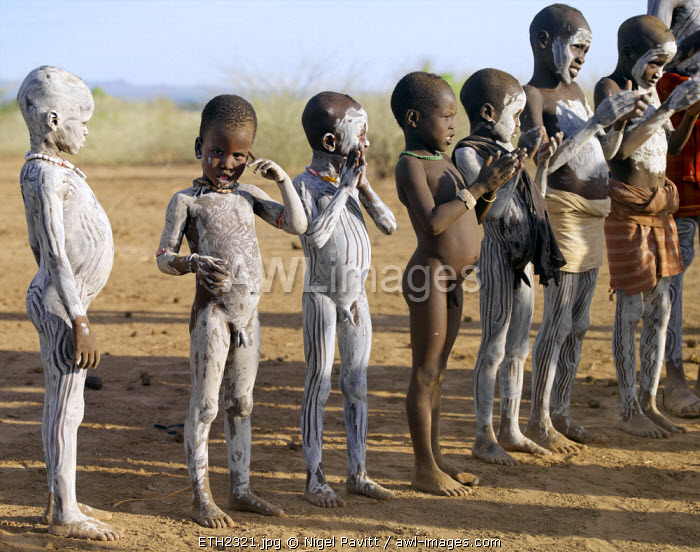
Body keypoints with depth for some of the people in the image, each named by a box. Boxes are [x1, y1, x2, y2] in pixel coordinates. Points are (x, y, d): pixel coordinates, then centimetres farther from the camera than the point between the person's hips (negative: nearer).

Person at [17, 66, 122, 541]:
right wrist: (80, 323, -24)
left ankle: (62, 501, 25)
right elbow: (54, 252, -23)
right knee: (65, 408, -3)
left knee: (65, 405, 15)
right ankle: (65, 514, 5)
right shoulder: (45, 175, -19)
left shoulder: (48, 169, 12)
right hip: (62, 305, -10)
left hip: (60, 300, 10)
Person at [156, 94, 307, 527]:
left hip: (248, 315, 6)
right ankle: (201, 498, 6)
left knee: (241, 403, 13)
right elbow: (164, 257, -4)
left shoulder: (248, 195, 10)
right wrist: (194, 263, -23)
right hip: (212, 314, -5)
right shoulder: (186, 200, -4)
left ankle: (241, 490, 22)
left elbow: (297, 224, 4)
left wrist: (284, 180, -4)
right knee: (205, 405, -1)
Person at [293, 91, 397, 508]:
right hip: (322, 296, -6)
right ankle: (315, 477, 6)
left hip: (357, 296, 6)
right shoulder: (306, 184, -12)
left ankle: (358, 473, 18)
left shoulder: (353, 180, 6)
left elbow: (389, 225, 2)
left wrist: (364, 188, -10)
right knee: (319, 384, -1)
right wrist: (343, 189, -23)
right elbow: (316, 236, -27)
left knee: (357, 385, 10)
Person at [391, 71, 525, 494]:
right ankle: (424, 468, 6)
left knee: (438, 372, 15)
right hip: (428, 278, -9)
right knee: (425, 373, -1)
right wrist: (479, 186, -22)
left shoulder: (444, 161, 14)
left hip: (452, 280, 9)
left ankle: (435, 459, 25)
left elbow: (473, 217, 18)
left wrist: (493, 184, 1)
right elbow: (433, 221, -27)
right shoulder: (411, 165, -14)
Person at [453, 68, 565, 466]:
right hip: (498, 255, -8)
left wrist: (544, 163, 13)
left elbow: (534, 204, 20)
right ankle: (485, 437, 7)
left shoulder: (505, 152, 14)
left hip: (524, 258, 8)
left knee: (518, 349, 13)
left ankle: (510, 430, 23)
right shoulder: (468, 153, -11)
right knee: (494, 349, -2)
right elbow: (494, 207, -23)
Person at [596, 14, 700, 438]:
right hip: (628, 211, -8)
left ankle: (649, 402, 17)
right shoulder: (610, 87, -10)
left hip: (659, 209, 8)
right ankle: (631, 411, 4)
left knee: (660, 309, 9)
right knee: (631, 310, -4)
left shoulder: (649, 90, 14)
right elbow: (621, 147, -24)